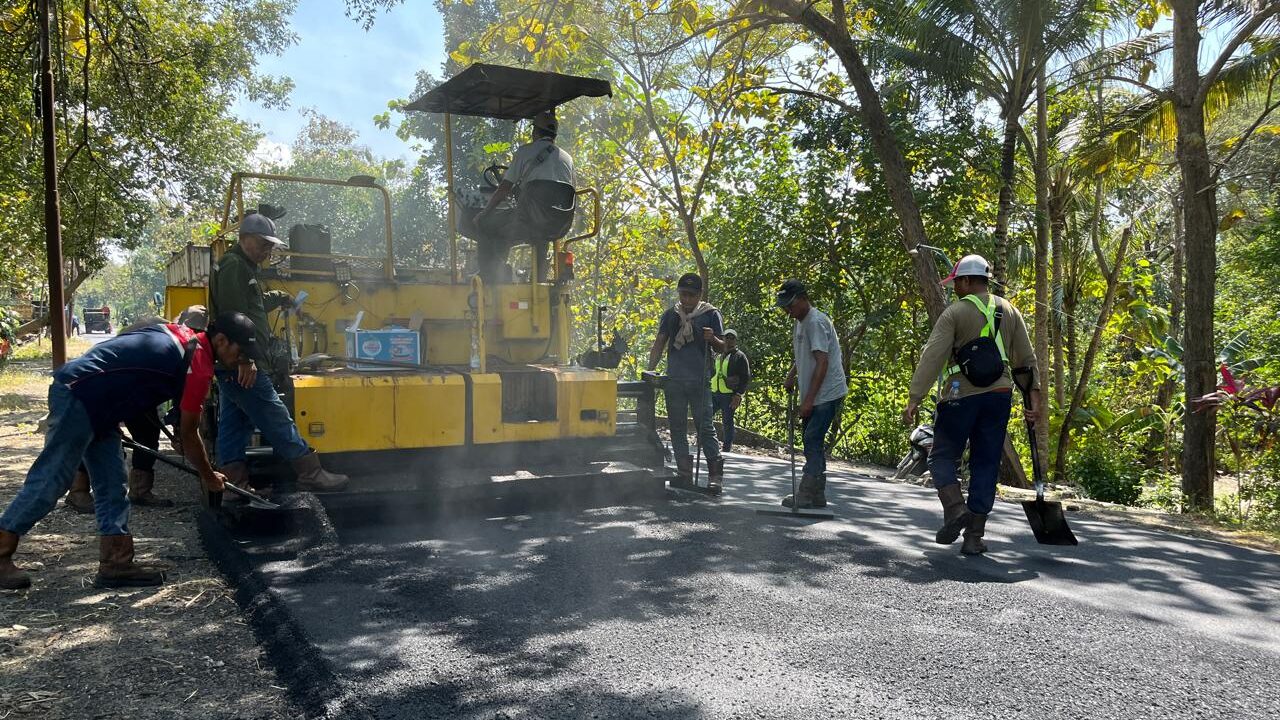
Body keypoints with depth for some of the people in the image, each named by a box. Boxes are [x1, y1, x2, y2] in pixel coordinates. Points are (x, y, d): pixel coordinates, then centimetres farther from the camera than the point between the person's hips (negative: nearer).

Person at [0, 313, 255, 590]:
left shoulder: (180, 335, 12)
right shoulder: (199, 366, -13)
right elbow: (188, 434, -4)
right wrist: (209, 477, 10)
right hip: (77, 399, -10)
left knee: (111, 485, 8)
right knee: (49, 483, -5)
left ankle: (116, 563, 9)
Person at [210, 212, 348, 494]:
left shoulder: (244, 268, 22)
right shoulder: (234, 266, -12)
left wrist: (279, 297, 31)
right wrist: (246, 359, -26)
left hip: (233, 366, 11)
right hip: (242, 366, -11)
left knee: (233, 424, 9)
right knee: (276, 420, -8)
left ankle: (233, 481, 12)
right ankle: (310, 473, -5)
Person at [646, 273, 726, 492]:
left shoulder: (710, 314, 5)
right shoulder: (670, 315, 13)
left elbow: (722, 347, 6)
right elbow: (659, 344, 13)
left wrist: (712, 339, -16)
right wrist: (650, 369, 0)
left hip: (700, 381, -4)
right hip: (674, 380, 4)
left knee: (705, 427, -7)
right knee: (677, 427, 6)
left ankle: (715, 473, -4)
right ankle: (684, 473, 14)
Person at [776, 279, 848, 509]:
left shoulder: (816, 322, -17)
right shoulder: (798, 322, 14)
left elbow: (822, 362, -22)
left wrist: (809, 399, -23)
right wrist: (791, 375, 12)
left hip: (827, 393, -10)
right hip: (812, 395, 10)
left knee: (812, 441, -13)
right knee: (812, 442, 13)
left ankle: (805, 495, -11)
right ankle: (816, 496, 20)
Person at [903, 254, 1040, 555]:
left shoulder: (955, 313, -5)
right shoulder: (1010, 312, 11)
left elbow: (932, 358, -13)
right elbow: (1026, 359, 10)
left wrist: (915, 399, -14)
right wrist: (1034, 396, 13)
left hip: (961, 396, -5)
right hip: (999, 395, 5)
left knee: (943, 457, 10)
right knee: (985, 465, 8)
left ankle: (955, 509, -12)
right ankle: (974, 536, 10)